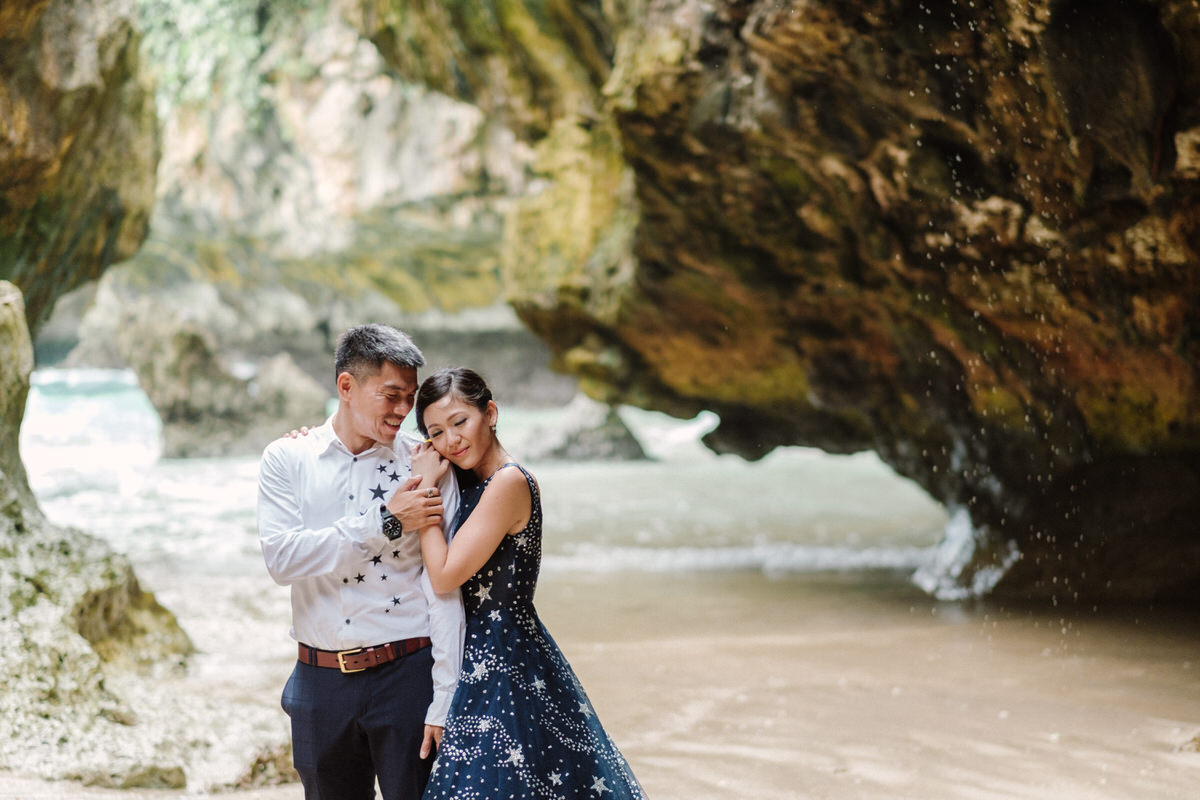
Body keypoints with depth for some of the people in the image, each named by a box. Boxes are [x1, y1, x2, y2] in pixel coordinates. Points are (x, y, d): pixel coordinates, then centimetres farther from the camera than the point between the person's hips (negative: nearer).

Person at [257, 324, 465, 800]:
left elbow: (443, 590, -6)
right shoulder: (287, 460, 2)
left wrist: (444, 701, -12)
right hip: (322, 680, 2)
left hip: (407, 674, -2)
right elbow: (281, 559, -13)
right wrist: (384, 522, -17)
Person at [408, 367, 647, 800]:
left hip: (505, 662, -9)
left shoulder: (509, 481, -17)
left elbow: (445, 575, -18)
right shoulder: (471, 482, 11)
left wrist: (426, 488, -11)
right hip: (484, 655, 9)